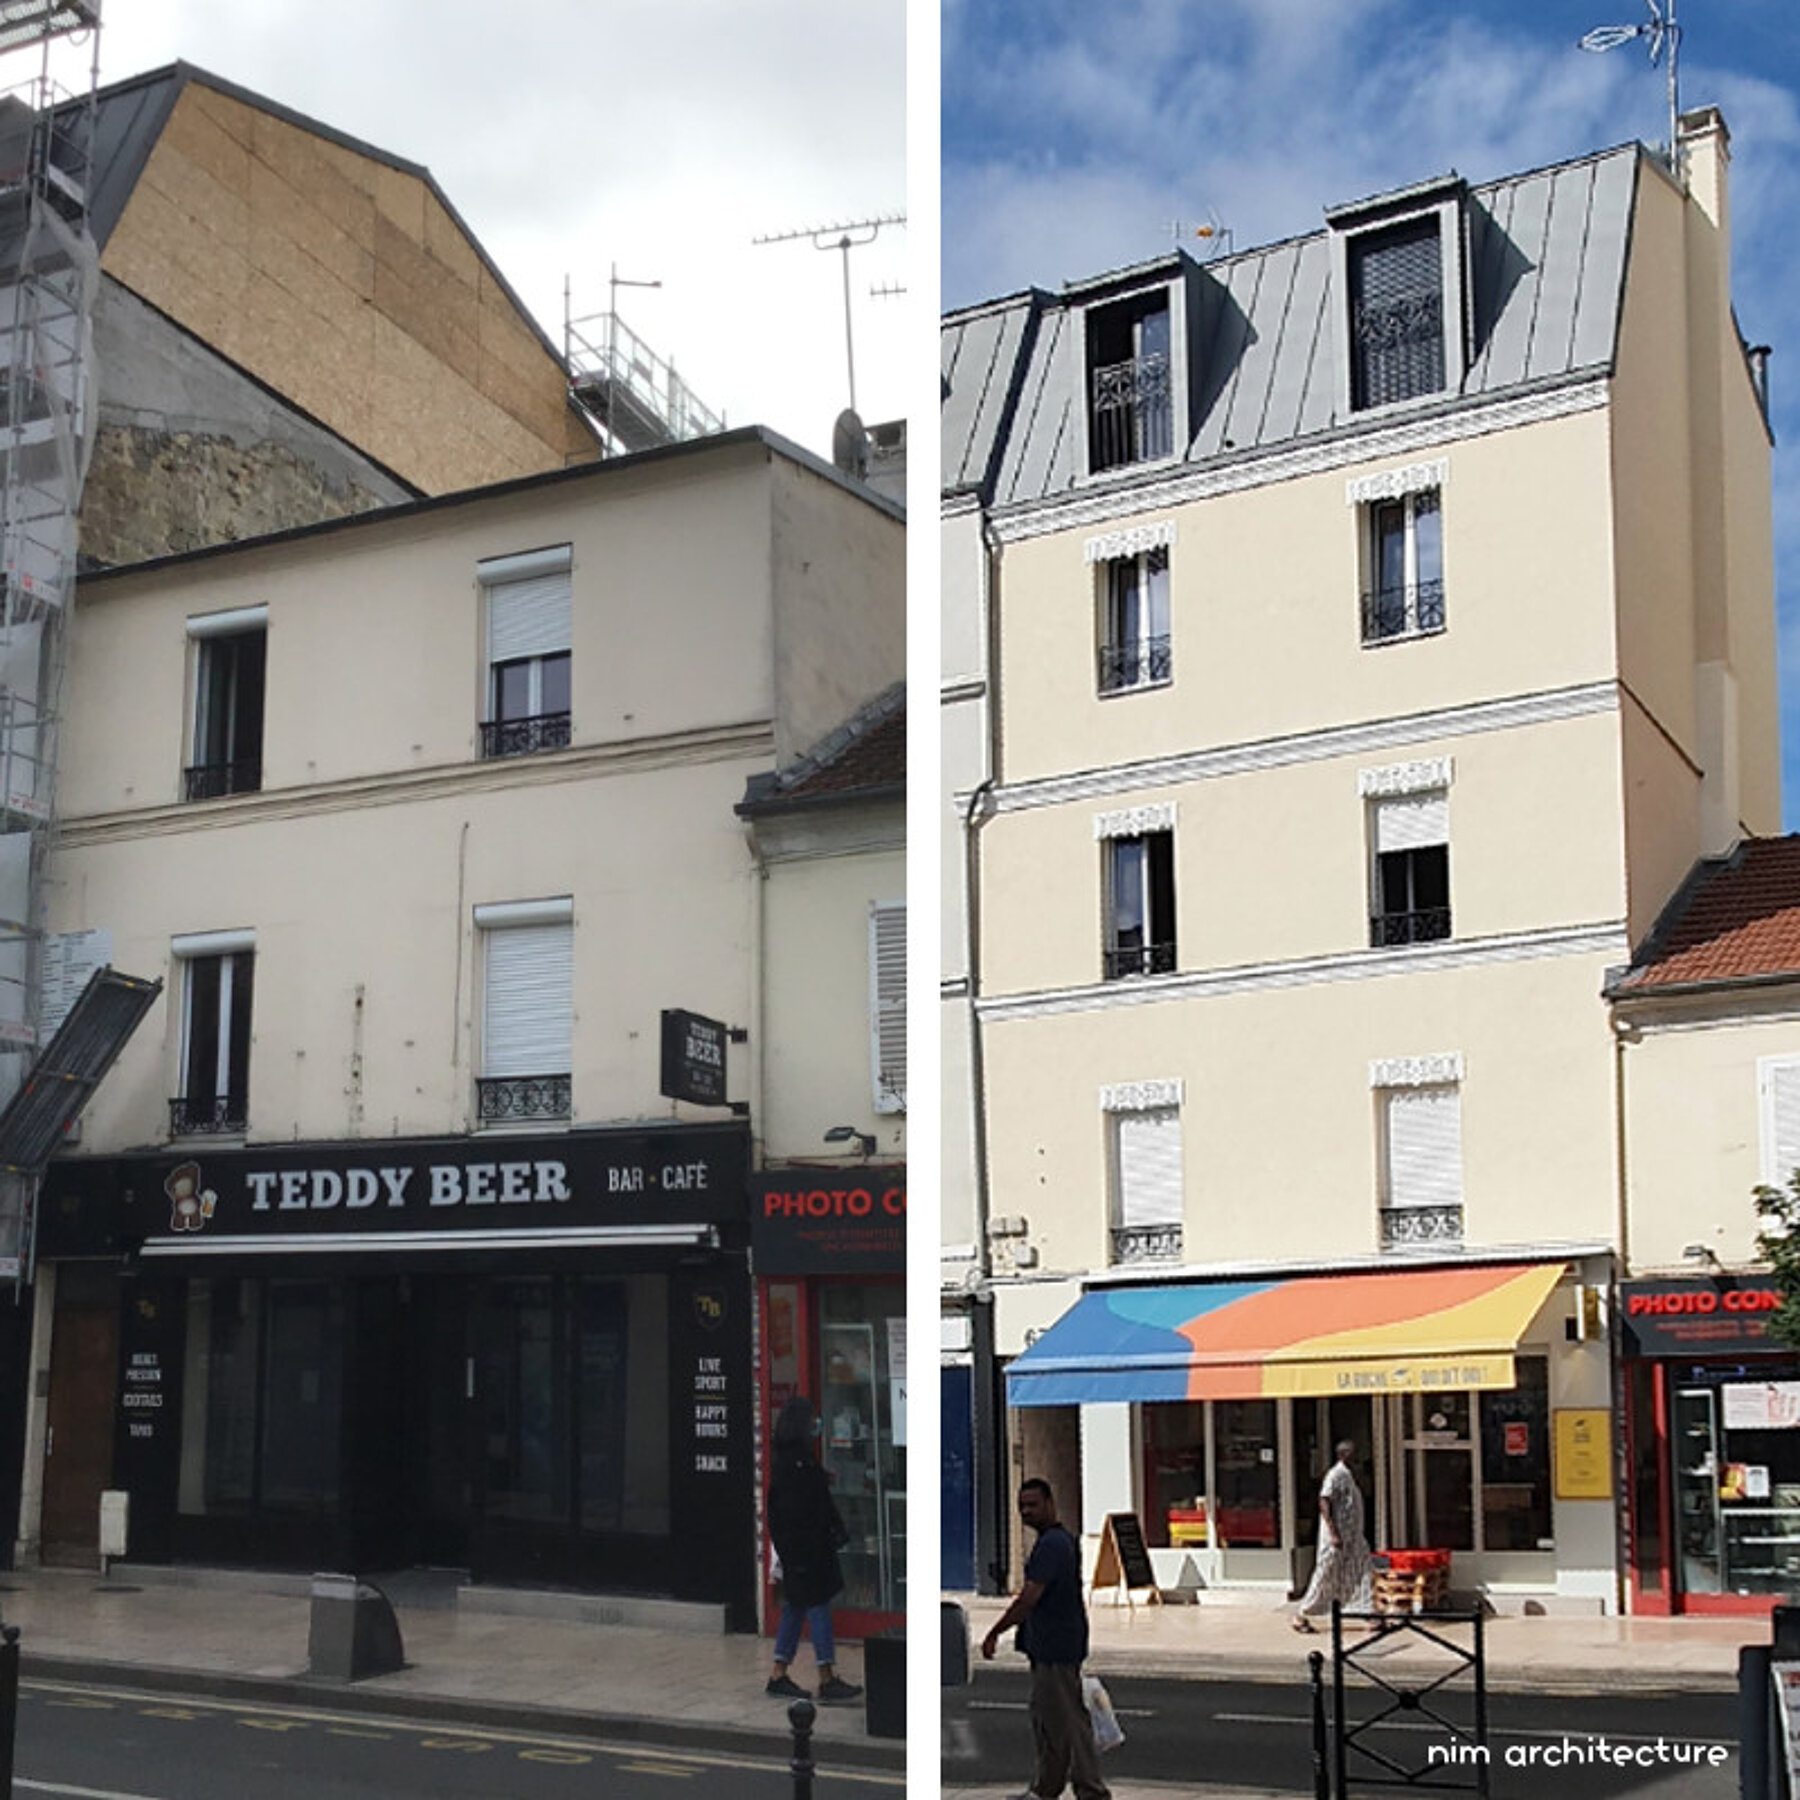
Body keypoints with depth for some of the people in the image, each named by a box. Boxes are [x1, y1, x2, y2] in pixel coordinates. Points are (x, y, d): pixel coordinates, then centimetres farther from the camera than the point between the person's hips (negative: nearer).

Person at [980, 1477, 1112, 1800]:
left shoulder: (1050, 1544, -20)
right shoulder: (1064, 1540, 14)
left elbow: (1029, 1598, -24)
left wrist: (994, 1634, -19)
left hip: (1056, 1649, -11)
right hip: (1049, 1648, 11)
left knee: (1068, 1721, -5)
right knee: (1045, 1717, 17)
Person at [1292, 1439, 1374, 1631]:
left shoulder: (1348, 1476, 14)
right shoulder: (1334, 1475, -14)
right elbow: (1324, 1504, -21)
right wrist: (1333, 1534, -26)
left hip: (1352, 1538, 9)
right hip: (1337, 1536, -9)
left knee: (1364, 1572, 3)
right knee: (1326, 1575, -2)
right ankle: (1301, 1615, 9)